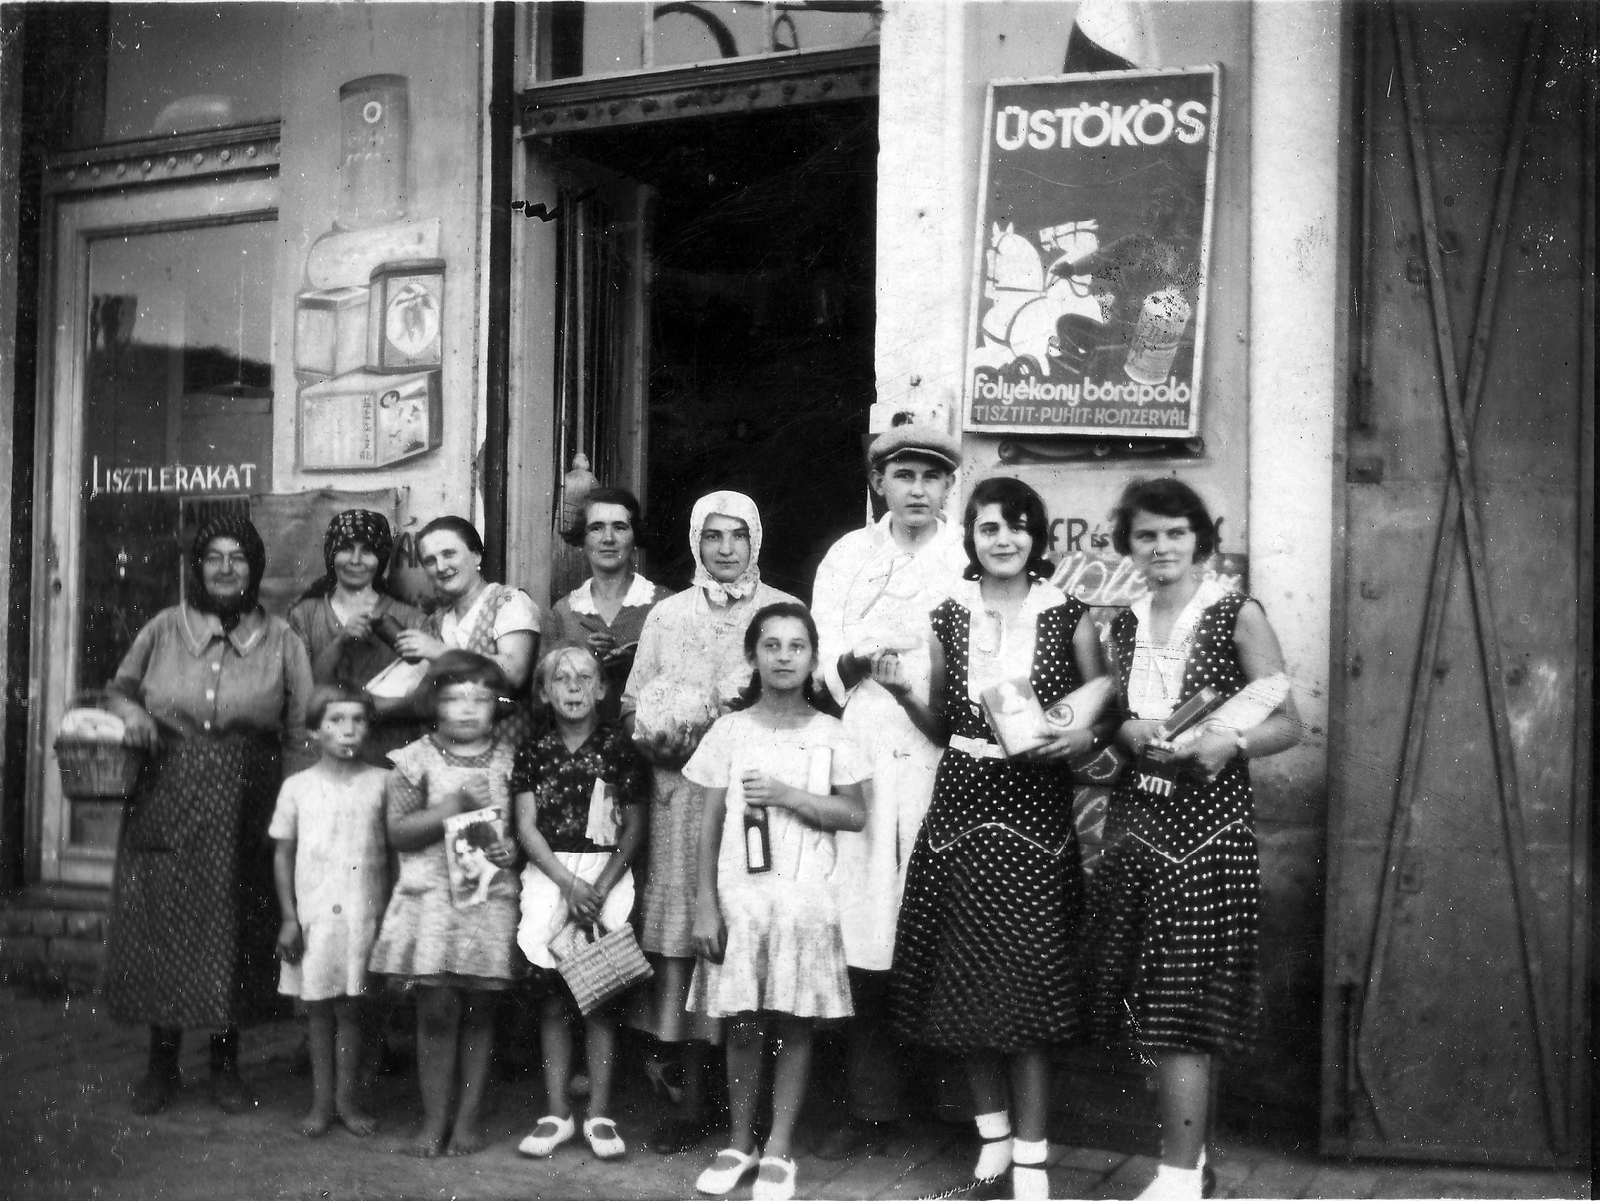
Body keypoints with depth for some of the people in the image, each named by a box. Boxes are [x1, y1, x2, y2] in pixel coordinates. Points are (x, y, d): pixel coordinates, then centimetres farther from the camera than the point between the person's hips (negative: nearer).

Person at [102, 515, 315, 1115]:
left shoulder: (279, 639, 2)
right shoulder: (164, 628, 3)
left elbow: (300, 731, 0)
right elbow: (120, 686, 15)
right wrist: (130, 711, -8)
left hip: (244, 810, 0)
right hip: (166, 801, 1)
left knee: (234, 931, 4)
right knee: (160, 926, 3)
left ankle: (225, 1063, 19)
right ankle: (161, 1063, 17)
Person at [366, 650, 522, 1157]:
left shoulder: (509, 759, 7)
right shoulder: (417, 759, 2)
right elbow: (397, 831, -2)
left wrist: (512, 848, -10)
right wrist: (449, 809, -14)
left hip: (490, 897, 1)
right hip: (430, 898, -1)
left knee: (478, 1010, 5)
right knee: (436, 1009, -2)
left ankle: (468, 1118, 15)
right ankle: (434, 1119, 10)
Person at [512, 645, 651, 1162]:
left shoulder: (619, 747, 1)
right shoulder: (534, 751, 6)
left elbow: (634, 828, 1)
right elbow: (527, 826, 1)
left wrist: (601, 886, -11)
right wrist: (568, 884, -10)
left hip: (606, 872, -1)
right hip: (549, 872, 1)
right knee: (553, 993, 4)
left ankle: (599, 1112, 6)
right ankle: (557, 1111, 11)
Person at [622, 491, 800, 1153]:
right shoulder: (667, 614, 14)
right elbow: (633, 708, 13)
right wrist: (666, 741, -6)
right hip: (684, 795, 2)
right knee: (682, 940, -2)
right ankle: (689, 1095, 5)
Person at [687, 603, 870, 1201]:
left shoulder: (830, 734, 2)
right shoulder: (730, 730, 3)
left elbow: (855, 814, -2)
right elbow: (711, 823, 3)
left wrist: (786, 795, -12)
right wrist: (705, 904, -2)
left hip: (805, 897, 0)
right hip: (740, 893, 0)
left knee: (794, 1023, 2)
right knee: (742, 1023, 4)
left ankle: (778, 1149, 14)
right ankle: (739, 1142, 19)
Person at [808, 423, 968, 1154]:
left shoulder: (970, 558, 9)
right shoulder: (848, 555, 16)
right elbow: (821, 654, 7)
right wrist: (858, 657, -11)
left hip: (942, 760, -2)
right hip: (861, 758, 2)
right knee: (863, 935, -2)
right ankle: (868, 1107, 9)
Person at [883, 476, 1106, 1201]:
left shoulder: (1067, 615, 1)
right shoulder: (950, 615, 7)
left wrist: (1079, 740, -15)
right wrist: (904, 694, -4)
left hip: (1036, 810, -2)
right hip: (961, 803, 3)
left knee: (1027, 974, -3)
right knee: (963, 973, 5)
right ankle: (993, 1132, 23)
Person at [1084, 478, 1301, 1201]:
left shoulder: (1237, 615, -2)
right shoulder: (1123, 626, 12)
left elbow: (1287, 723, -4)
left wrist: (1226, 746, -22)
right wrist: (1127, 732, -4)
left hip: (1207, 825, -5)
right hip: (1135, 823, 5)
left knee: (1183, 1005, -8)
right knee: (1145, 1000, 7)